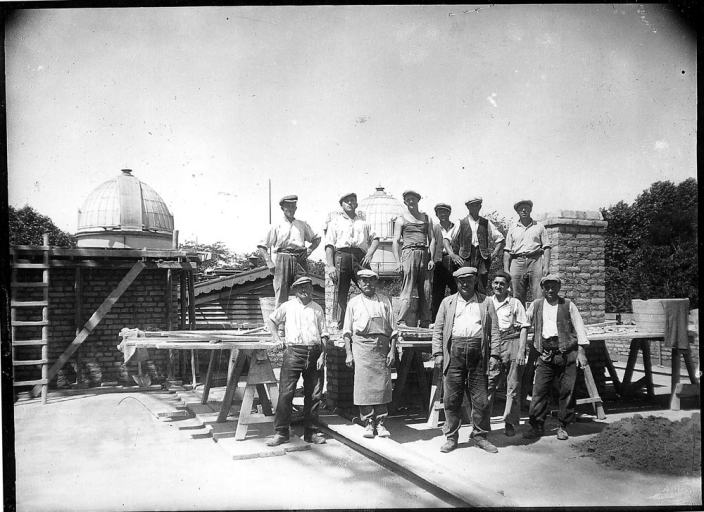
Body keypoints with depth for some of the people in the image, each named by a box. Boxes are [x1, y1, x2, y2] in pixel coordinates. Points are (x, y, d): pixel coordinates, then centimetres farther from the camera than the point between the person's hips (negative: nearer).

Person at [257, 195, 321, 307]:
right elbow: (261, 247, 11)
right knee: (281, 297, -7)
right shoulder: (276, 227, 12)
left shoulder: (303, 225, 19)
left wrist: (309, 250, 9)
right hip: (283, 259, -2)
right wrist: (270, 263, -1)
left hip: (300, 260, 2)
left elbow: (317, 239, 28)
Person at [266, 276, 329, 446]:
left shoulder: (317, 309, 13)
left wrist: (322, 355, -1)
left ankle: (310, 432, 15)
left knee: (314, 395, 5)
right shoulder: (288, 306, 9)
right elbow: (271, 320, 21)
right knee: (285, 393, -7)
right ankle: (281, 432, 0)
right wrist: (277, 339, 9)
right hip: (294, 351, -2)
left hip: (314, 353, 2)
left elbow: (324, 335, 10)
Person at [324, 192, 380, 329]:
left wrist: (369, 254, -2)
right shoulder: (335, 220, 18)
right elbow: (329, 245, 7)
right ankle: (340, 325, -3)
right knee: (340, 292, -5)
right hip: (341, 255, -2)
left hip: (360, 256, 2)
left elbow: (375, 238, 18)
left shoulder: (363, 220, 26)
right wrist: (330, 265, -6)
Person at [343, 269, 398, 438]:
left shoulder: (384, 301, 14)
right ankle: (368, 423, 1)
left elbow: (393, 329, 12)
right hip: (361, 344, -1)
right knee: (363, 383, -7)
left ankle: (380, 422, 6)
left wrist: (392, 351, 2)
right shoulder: (354, 302, 13)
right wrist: (349, 353, 1)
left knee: (382, 385, -3)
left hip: (382, 345, 1)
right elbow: (347, 331, 10)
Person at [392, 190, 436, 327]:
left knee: (426, 290, 0)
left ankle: (425, 322, 4)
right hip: (409, 252, -3)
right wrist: (398, 261, -9)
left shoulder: (426, 218, 19)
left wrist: (432, 258, 1)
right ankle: (401, 322, -13)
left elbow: (432, 239, 14)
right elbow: (395, 241, 3)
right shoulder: (401, 219, 11)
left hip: (424, 254, 3)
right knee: (407, 288, -11)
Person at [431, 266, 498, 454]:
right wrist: (438, 353, 1)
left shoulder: (486, 302, 14)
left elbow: (493, 329, 9)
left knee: (481, 399, 2)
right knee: (451, 399, 2)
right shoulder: (448, 302, 15)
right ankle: (451, 437, 12)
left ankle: (480, 436, 15)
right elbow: (438, 329, 12)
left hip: (478, 352, 0)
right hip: (454, 351, 0)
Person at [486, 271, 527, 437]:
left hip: (512, 344, -1)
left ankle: (510, 423, 10)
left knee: (513, 386, 1)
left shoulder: (515, 303, 6)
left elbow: (523, 327, 3)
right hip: (492, 346, 2)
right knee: (488, 384, -5)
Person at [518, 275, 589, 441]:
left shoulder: (568, 305, 5)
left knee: (567, 390, 2)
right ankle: (537, 426, 4)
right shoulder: (536, 305, 10)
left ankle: (563, 426, 15)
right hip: (545, 354, 1)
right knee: (539, 390, -4)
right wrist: (522, 348, 3)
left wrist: (580, 352, -3)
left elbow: (579, 329, 4)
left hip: (567, 352, -1)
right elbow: (525, 325, 12)